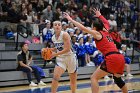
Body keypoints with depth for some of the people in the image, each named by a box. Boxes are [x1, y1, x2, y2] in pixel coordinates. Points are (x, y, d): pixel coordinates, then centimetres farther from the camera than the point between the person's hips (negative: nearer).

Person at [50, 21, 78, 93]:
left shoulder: (65, 34, -16)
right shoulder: (53, 37, 2)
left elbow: (67, 49, -23)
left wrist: (55, 54, -23)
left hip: (70, 57, -4)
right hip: (60, 59, 4)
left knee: (73, 79, 10)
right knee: (55, 76, -18)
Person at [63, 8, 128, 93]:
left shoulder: (97, 34, 2)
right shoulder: (106, 31, 19)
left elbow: (83, 28, -3)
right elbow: (106, 22, 42)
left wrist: (70, 19, 2)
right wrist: (99, 15, 52)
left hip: (111, 58, -8)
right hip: (120, 57, 8)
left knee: (94, 78, -2)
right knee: (118, 78, 29)